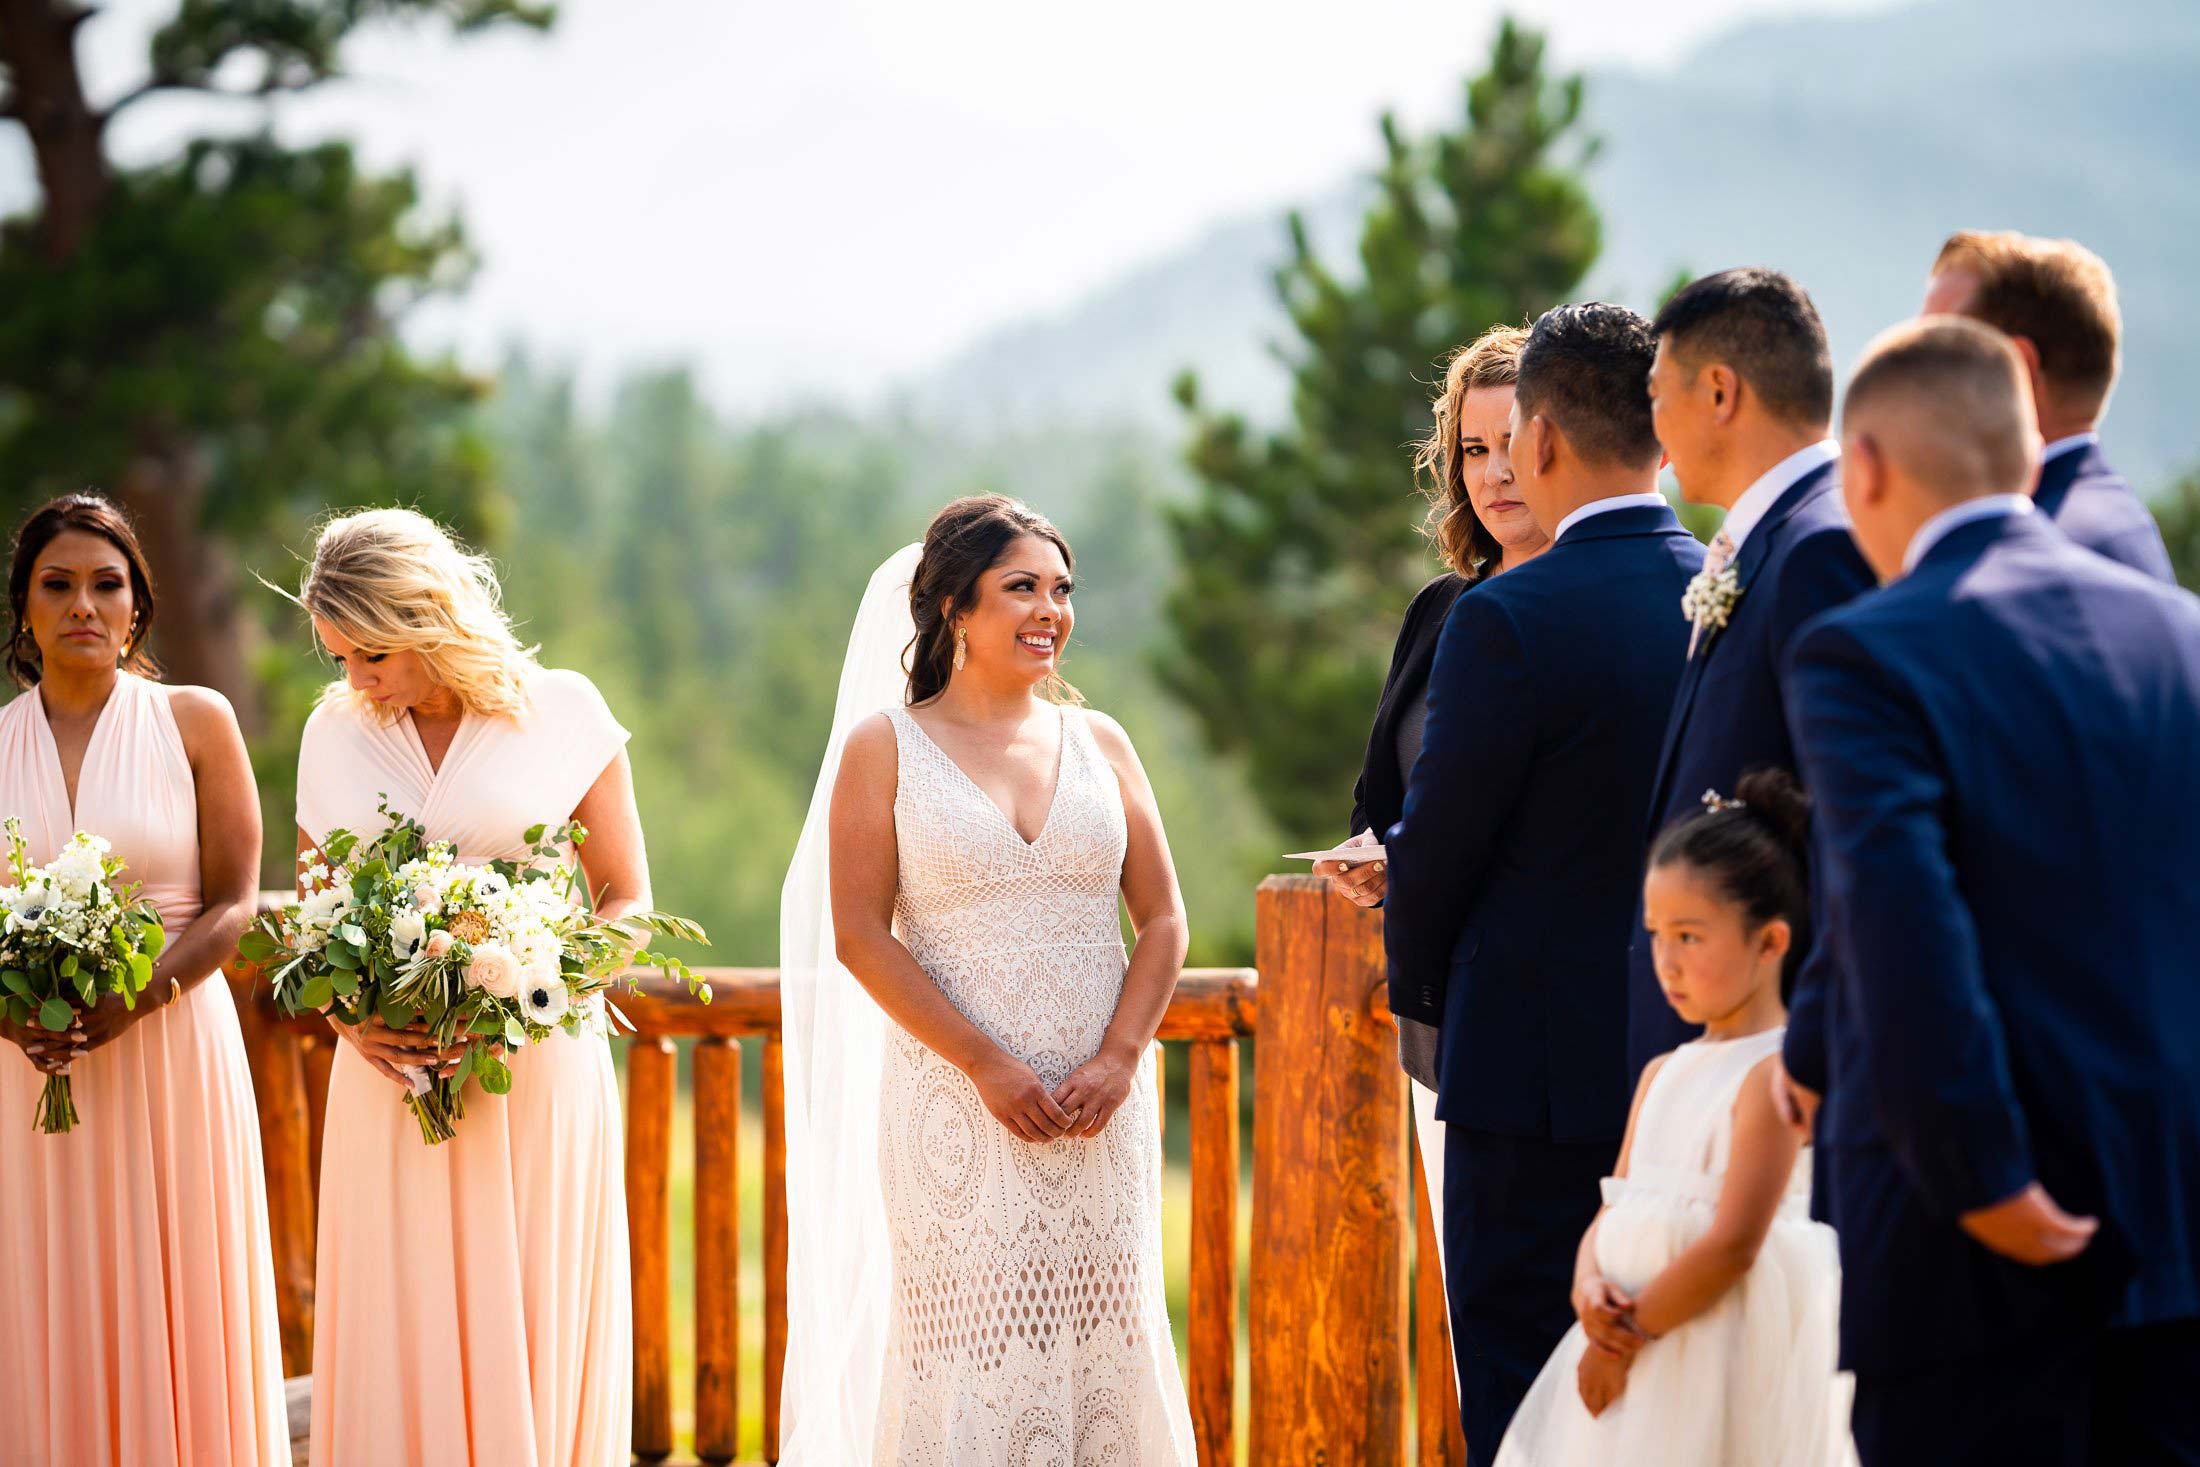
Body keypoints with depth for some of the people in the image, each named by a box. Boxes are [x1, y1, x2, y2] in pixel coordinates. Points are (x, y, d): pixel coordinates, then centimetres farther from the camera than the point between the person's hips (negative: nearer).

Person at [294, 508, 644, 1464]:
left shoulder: (561, 712, 0)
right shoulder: (334, 731, 9)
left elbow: (626, 900, 4)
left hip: (537, 1080, -2)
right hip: (390, 1082, 2)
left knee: (527, 1343, -2)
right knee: (395, 1345, -1)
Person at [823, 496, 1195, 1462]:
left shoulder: (1099, 742, 11)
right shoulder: (886, 749, 2)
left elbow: (1163, 921, 9)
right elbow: (860, 935, -5)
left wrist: (1120, 1057, -7)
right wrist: (988, 1066, -13)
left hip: (1103, 1097, 3)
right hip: (958, 1095, -3)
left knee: (1103, 1329, 2)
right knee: (972, 1336, -4)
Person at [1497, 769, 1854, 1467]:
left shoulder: (1774, 1073, -10)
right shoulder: (1661, 1074, 15)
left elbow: (1733, 1243, -17)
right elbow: (1611, 1215, 12)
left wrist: (1630, 1336, -14)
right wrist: (1589, 1291, -10)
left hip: (1727, 1351, -8)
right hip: (1632, 1337, 8)